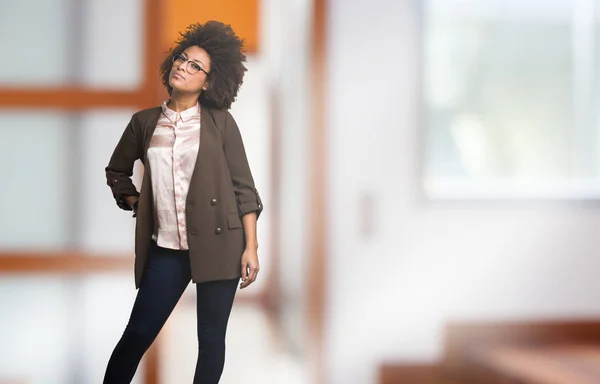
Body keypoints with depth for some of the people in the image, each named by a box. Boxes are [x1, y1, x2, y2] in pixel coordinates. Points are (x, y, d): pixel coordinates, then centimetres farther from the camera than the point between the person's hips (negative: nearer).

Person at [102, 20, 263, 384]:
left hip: (218, 245, -2)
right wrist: (138, 207, 10)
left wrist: (251, 247, -7)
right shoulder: (145, 122, 8)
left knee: (211, 340, 6)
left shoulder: (220, 122, -1)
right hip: (166, 248, 2)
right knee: (137, 335, 2)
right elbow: (117, 171, 24)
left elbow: (243, 187, -2)